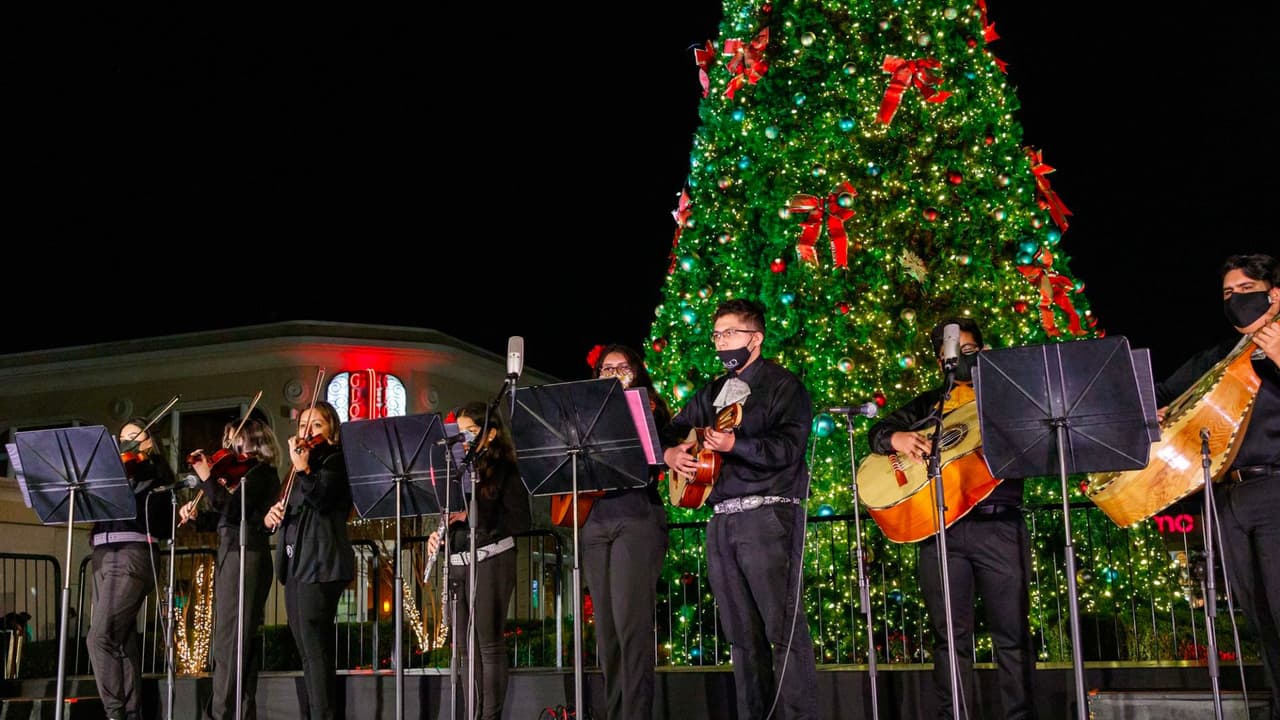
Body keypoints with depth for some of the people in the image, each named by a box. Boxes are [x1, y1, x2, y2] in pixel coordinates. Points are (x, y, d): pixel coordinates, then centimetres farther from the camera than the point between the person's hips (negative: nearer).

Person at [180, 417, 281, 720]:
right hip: (231, 553, 10)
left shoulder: (261, 472, -8)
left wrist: (206, 476, -20)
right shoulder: (240, 473, 19)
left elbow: (230, 507, -21)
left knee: (229, 639, -12)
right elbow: (224, 518, 19)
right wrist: (196, 513, 5)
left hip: (245, 555, -10)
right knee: (238, 639, 10)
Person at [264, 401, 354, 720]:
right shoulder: (304, 464, 22)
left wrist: (302, 468, -32)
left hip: (319, 564, -9)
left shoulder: (335, 460, -3)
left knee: (316, 649, -13)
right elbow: (290, 510, 24)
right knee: (307, 651, 12)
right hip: (295, 564, 9)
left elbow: (323, 498, -20)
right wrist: (273, 514, 3)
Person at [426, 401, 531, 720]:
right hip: (457, 562, 7)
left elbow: (521, 520, -13)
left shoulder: (504, 469, -4)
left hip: (491, 560, -7)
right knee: (463, 645, 8)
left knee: (489, 642, -5)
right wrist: (437, 534, 0)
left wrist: (472, 516, -19)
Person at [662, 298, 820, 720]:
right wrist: (670, 454, 3)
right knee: (742, 633, 8)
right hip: (721, 521, 7)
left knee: (783, 628, -10)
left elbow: (789, 447, -13)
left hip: (769, 515, -7)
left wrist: (735, 445, -26)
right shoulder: (711, 393, 21)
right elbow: (673, 430, 27)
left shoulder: (783, 385, 0)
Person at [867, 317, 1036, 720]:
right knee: (950, 635, 3)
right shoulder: (929, 404, 19)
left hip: (999, 525, -1)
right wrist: (896, 438, -9)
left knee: (1012, 632, -1)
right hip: (939, 527, 2)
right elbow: (877, 431, 12)